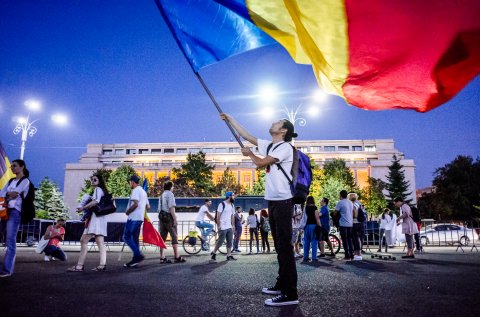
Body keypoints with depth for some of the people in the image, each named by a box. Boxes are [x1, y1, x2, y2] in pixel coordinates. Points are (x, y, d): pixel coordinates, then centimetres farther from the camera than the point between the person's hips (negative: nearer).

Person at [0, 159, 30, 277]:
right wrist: (10, 194, -8)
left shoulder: (25, 181, 2)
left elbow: (15, 193, -10)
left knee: (10, 241, -9)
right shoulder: (10, 181, 22)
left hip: (15, 212, -6)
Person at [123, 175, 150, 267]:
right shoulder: (143, 191, 20)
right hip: (140, 218, 9)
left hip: (133, 218, -9)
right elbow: (148, 207, 20)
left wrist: (127, 212, -10)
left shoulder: (136, 190, -9)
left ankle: (138, 255, -14)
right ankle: (135, 259, 10)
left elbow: (135, 204, -22)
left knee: (126, 237, -6)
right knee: (135, 238, 10)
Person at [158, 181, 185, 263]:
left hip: (161, 217, 8)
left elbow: (159, 208, 15)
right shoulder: (170, 194, -7)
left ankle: (162, 257, 7)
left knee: (162, 237, 7)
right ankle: (177, 257, 0)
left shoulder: (161, 195, 17)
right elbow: (171, 208, -16)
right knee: (174, 236, -2)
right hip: (169, 217, -8)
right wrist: (175, 219, -16)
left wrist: (161, 218, 15)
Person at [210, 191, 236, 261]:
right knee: (220, 241, -3)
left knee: (230, 242, 5)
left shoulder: (232, 205, 13)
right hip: (223, 227, -7)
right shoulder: (222, 204, -9)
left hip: (229, 227, 7)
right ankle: (213, 253, 13)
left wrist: (233, 225, 13)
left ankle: (229, 256, 9)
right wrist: (219, 226, -14)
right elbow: (218, 216, -11)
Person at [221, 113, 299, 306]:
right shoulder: (269, 145, 15)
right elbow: (245, 135, 20)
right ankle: (281, 285, 23)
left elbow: (261, 163, -14)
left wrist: (249, 154, 6)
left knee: (285, 246, -10)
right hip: (273, 201, 9)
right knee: (279, 246, 13)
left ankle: (290, 294, -7)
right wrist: (230, 119, 22)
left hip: (283, 202, -9)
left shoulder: (285, 147, -9)